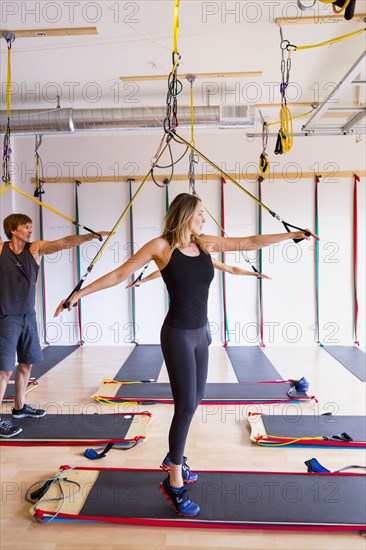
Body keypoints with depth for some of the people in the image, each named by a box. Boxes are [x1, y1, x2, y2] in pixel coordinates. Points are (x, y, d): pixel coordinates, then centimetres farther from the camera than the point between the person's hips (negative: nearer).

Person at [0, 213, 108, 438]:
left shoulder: (36, 248, 1)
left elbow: (64, 242, -11)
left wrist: (91, 235, -22)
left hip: (29, 316, 5)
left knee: (26, 364, 15)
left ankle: (19, 407, 33)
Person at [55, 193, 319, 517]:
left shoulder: (206, 244, 5)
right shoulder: (161, 246, -10)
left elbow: (252, 242, 7)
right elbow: (119, 274, -5)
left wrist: (294, 234, 9)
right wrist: (79, 294, -6)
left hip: (200, 334, 7)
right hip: (177, 335, -6)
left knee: (194, 400, 17)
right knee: (186, 405, -4)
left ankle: (175, 458, 40)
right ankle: (174, 484, 14)